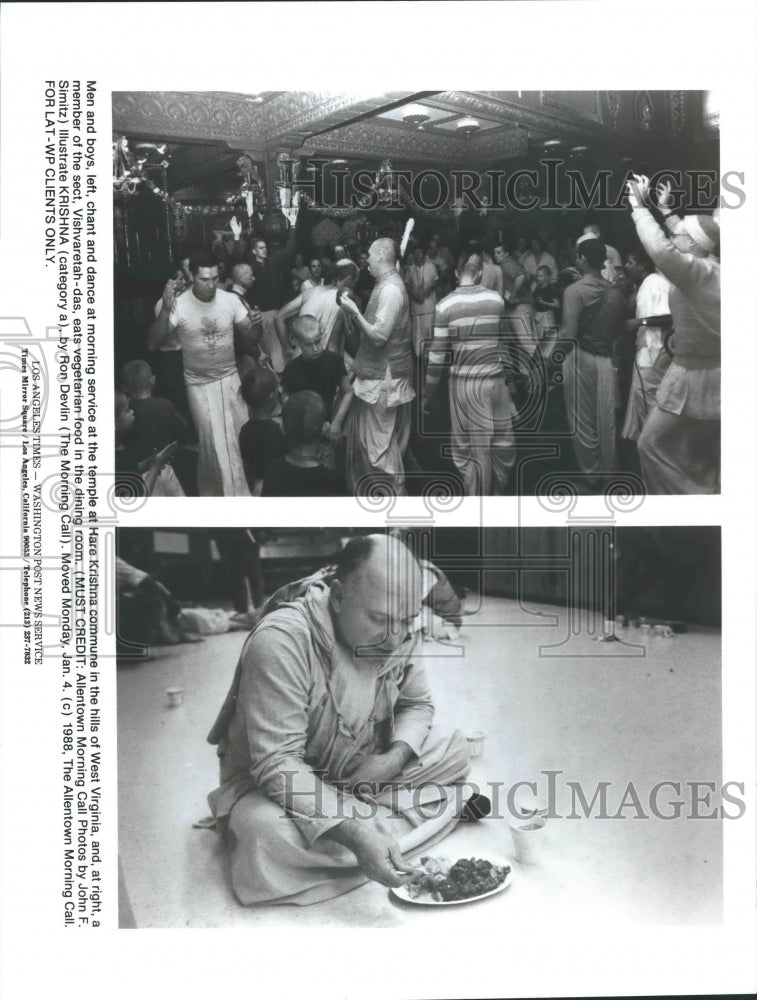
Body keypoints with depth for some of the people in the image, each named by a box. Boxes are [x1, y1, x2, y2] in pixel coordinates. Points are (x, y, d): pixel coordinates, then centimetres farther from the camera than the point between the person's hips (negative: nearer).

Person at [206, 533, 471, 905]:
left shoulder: (401, 629, -11)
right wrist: (354, 834, -45)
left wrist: (394, 758, -17)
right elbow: (277, 765, -34)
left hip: (359, 772, 6)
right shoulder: (281, 641, -33)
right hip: (280, 782, -6)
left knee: (454, 751, -7)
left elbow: (417, 704, 5)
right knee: (269, 836, -38)